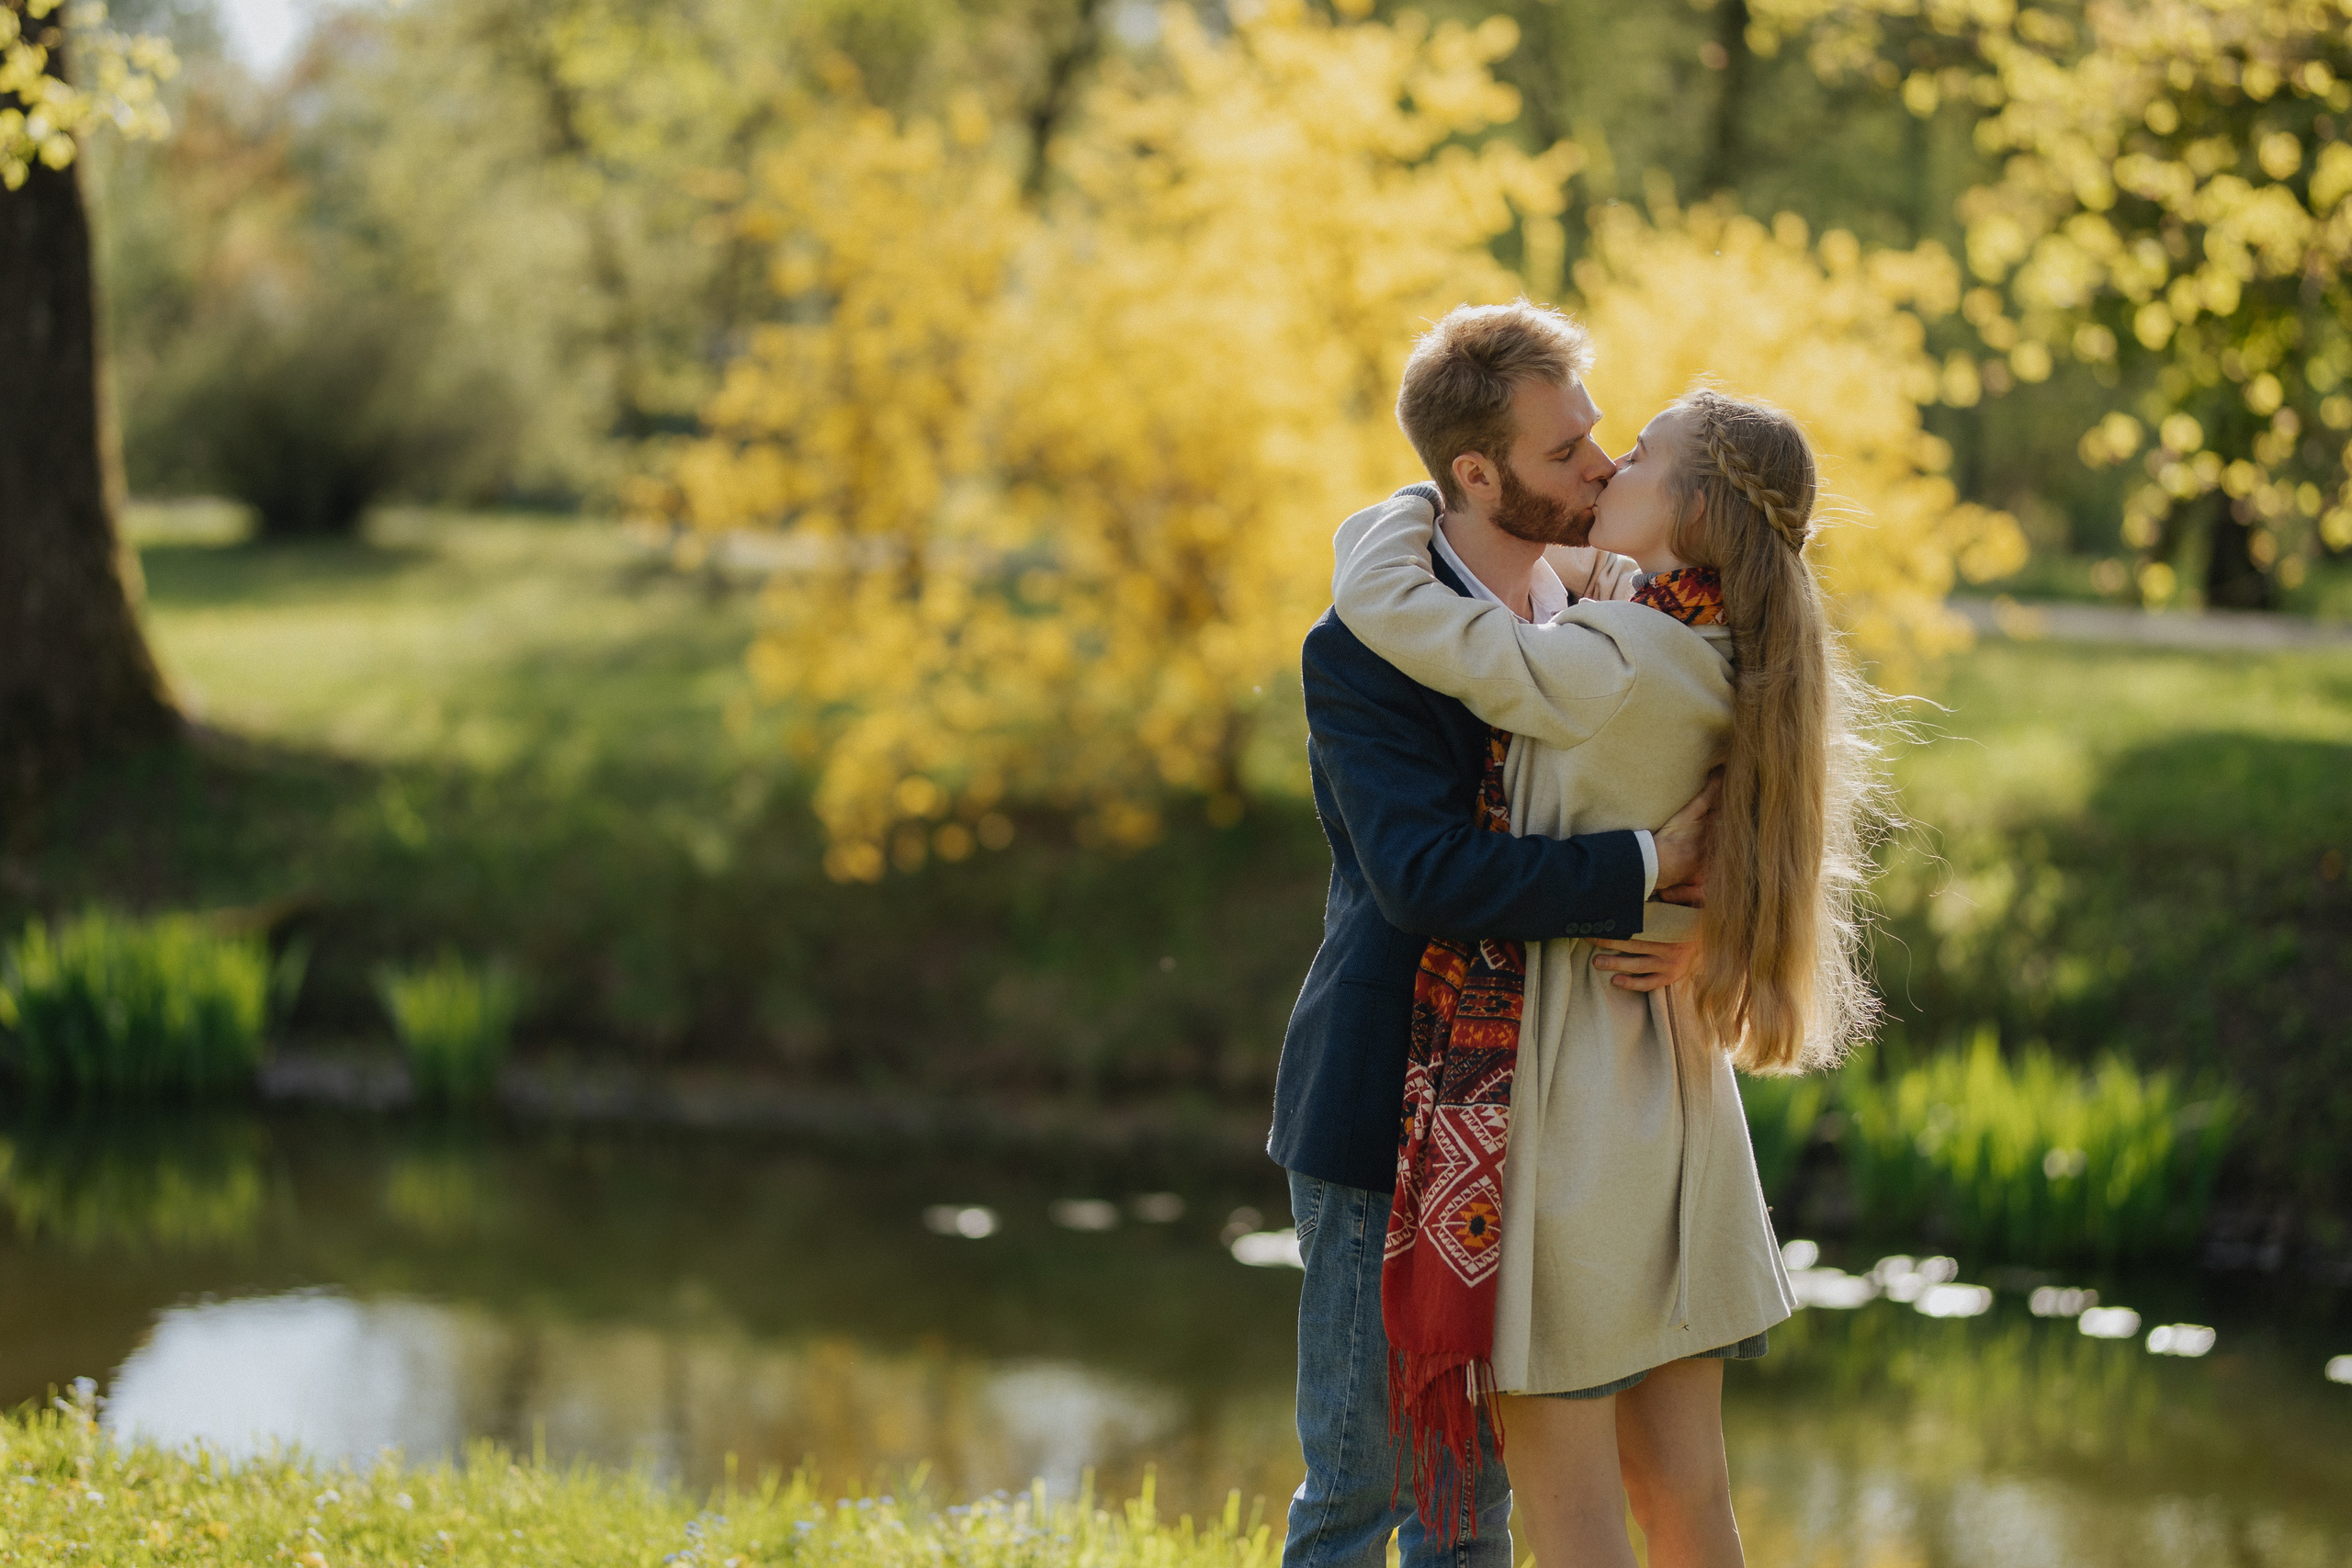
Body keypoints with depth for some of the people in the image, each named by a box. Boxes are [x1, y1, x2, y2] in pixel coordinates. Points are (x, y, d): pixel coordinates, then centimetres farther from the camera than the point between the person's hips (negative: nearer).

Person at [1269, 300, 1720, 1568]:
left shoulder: (1594, 617, 4)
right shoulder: (1362, 653, -17)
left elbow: (1686, 825, 6)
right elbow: (1426, 878, -30)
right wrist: (1645, 868, -28)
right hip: (1388, 1117, -7)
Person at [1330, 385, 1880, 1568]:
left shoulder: (1609, 664, -19)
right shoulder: (1726, 677, 6)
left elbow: (1376, 594, -18)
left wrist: (1409, 514, 1)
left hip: (1560, 1092, -8)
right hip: (1668, 1105, 8)